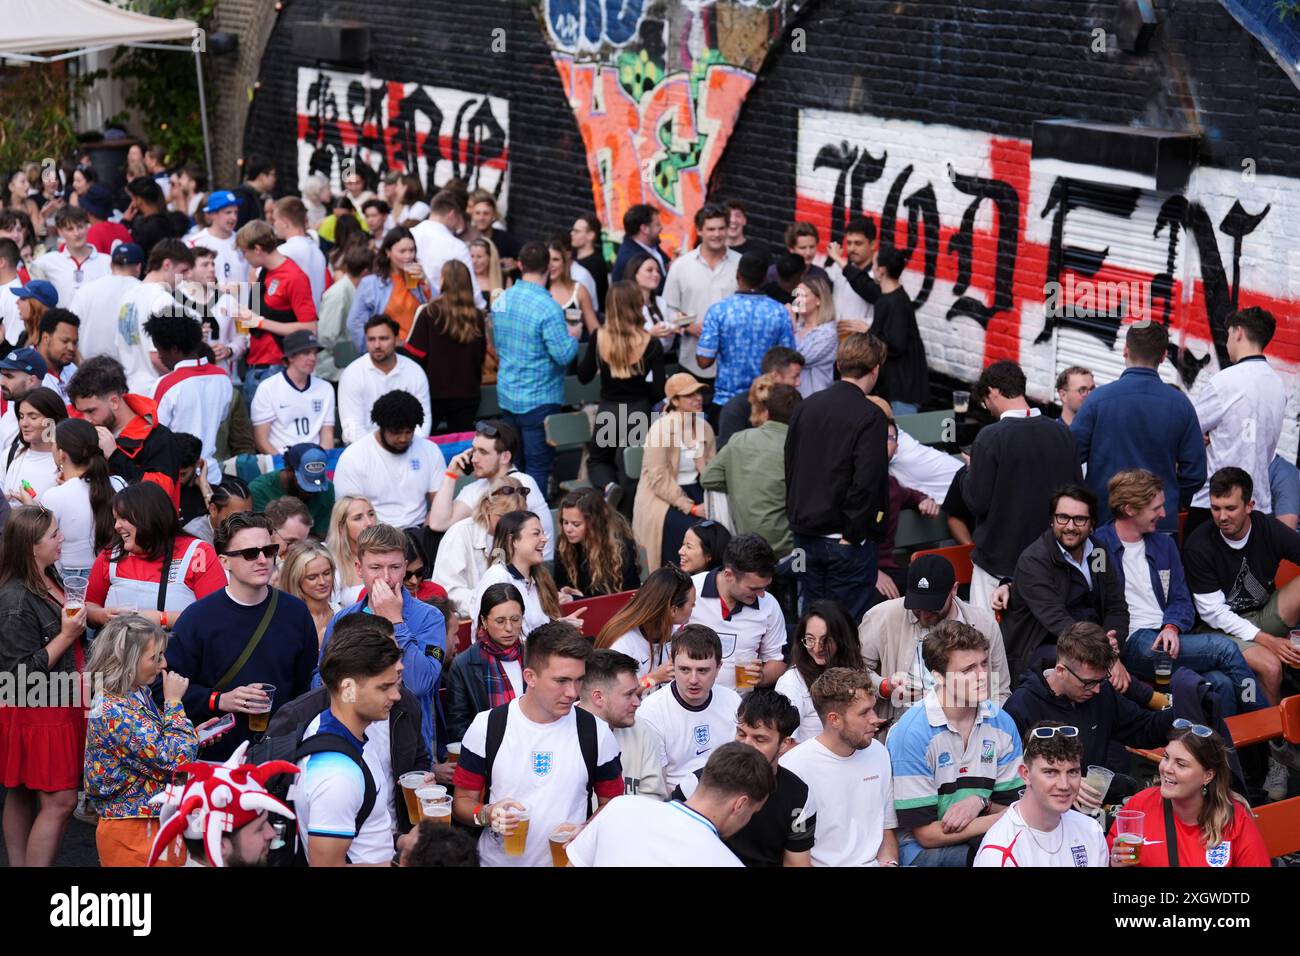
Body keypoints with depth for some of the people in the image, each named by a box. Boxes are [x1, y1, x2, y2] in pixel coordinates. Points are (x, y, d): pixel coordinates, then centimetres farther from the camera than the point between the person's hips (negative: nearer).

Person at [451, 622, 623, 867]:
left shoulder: (597, 733, -1)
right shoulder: (486, 727, -3)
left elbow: (611, 803, 9)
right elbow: (463, 801, 5)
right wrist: (487, 815, -15)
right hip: (497, 860, 0)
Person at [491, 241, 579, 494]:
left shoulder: (502, 300, 4)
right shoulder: (547, 307, -19)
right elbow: (563, 355, -20)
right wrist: (572, 337, -1)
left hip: (507, 396, 7)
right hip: (539, 399, -7)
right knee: (537, 466, -1)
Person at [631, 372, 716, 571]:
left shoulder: (704, 427, 5)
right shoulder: (661, 428, -15)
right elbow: (659, 480, -18)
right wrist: (691, 507, -23)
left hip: (693, 491, 6)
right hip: (660, 497, -6)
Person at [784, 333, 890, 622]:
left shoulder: (805, 407, 6)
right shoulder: (870, 417, -14)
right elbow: (866, 481, -21)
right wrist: (853, 534, -13)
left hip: (806, 534, 6)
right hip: (846, 541, -6)